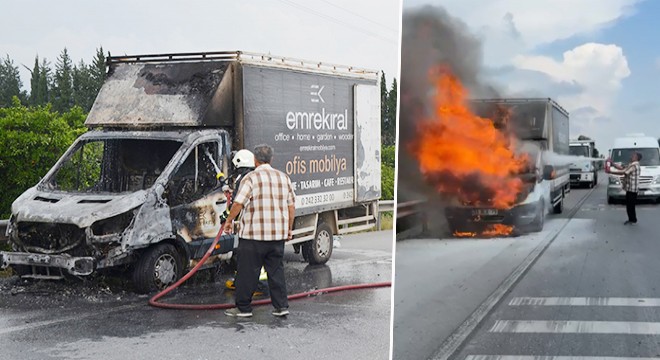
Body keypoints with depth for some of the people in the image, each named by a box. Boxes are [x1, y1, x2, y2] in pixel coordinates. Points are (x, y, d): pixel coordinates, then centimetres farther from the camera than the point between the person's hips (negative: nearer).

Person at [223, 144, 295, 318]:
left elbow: (238, 203, -13)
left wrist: (229, 221, 1)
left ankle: (243, 308, 10)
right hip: (278, 233, 5)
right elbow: (291, 206, 11)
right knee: (276, 271, 12)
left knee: (248, 272, 3)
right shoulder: (284, 177, 10)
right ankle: (281, 306, 12)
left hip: (253, 233, -5)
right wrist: (289, 229, 19)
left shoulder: (251, 178, -7)